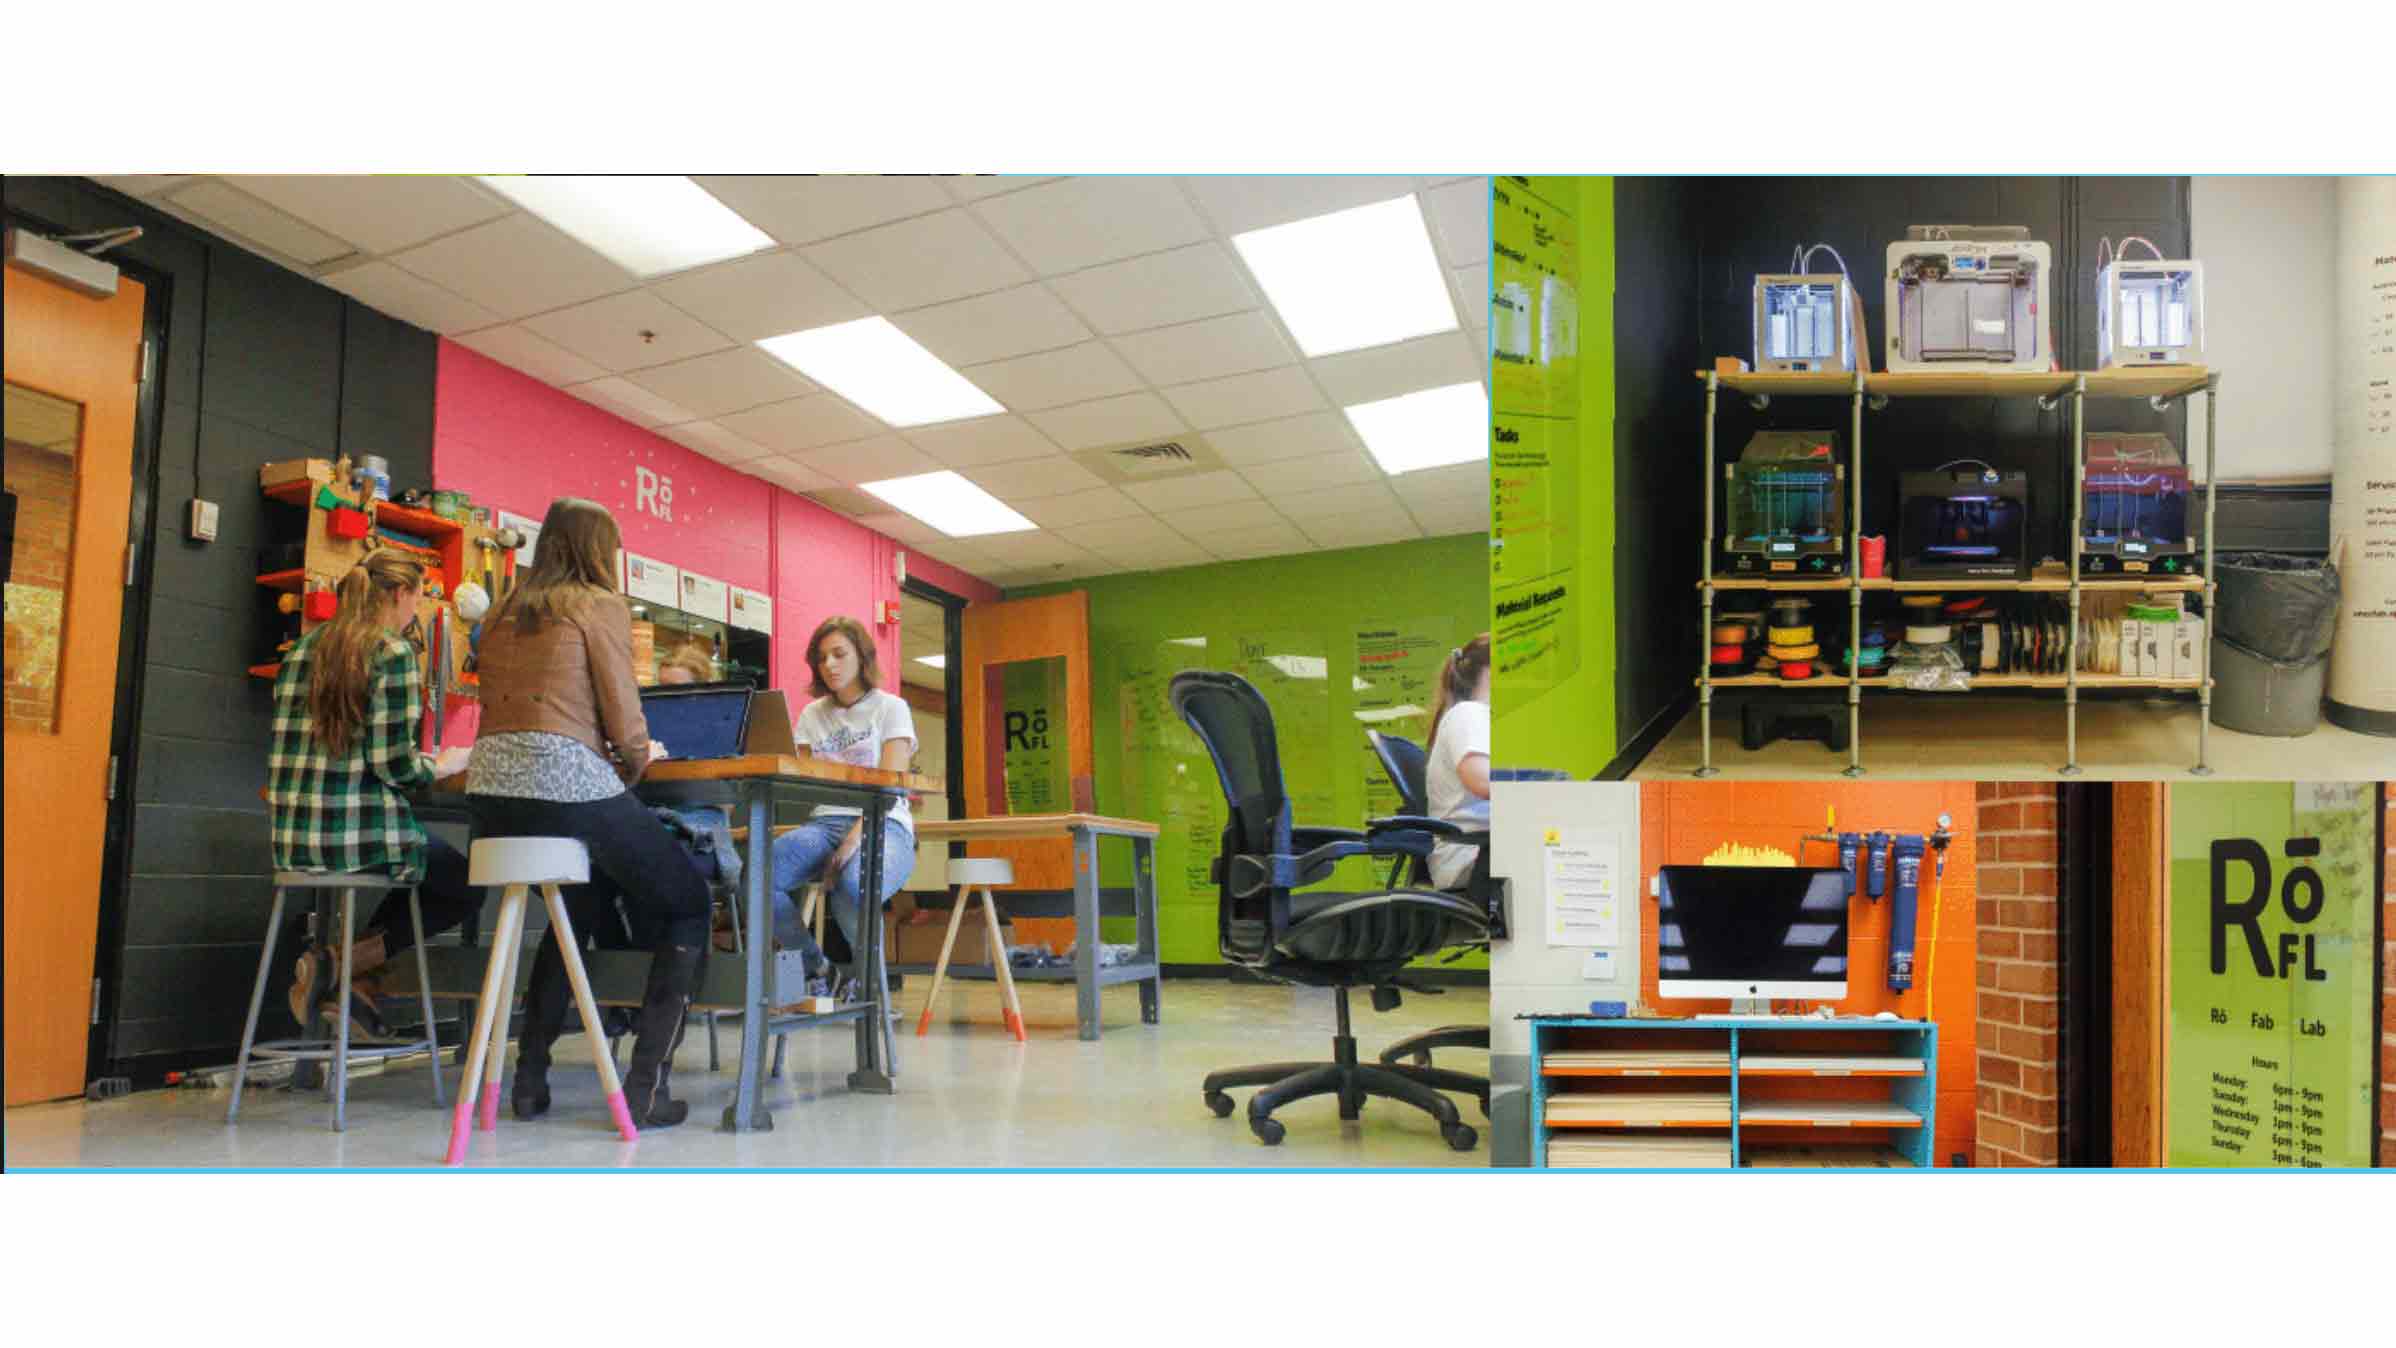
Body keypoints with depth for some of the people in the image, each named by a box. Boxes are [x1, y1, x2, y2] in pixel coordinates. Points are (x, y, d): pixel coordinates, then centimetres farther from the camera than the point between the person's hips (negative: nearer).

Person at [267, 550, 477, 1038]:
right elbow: (393, 766, -16)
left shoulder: (303, 649, 11)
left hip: (292, 837, 8)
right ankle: (352, 962, 0)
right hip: (361, 834, -8)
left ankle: (358, 977, 17)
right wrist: (446, 765, 4)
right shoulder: (394, 654, -11)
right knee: (466, 886, 18)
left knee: (418, 868, 33)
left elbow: (284, 748, 17)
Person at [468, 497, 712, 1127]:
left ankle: (530, 1079, 26)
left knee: (582, 902, 32)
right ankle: (645, 1087, -2)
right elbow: (626, 725, -5)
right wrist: (634, 765, 16)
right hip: (567, 781, -7)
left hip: (489, 791, 7)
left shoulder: (503, 614, 21)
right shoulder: (601, 605, 1)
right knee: (688, 905, 9)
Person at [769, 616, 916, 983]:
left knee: (855, 883, -40)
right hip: (825, 822, 4)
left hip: (882, 824, -4)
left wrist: (857, 836, -22)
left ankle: (869, 977, -9)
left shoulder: (891, 708, 7)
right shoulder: (812, 714, 21)